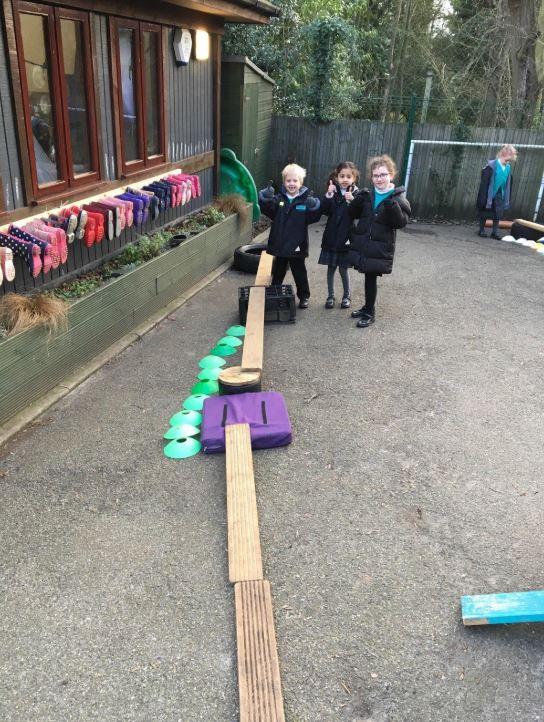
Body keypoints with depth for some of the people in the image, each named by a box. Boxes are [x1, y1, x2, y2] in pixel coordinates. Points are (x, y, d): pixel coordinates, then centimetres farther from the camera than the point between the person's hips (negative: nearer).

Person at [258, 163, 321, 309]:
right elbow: (268, 210, -12)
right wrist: (266, 199, -28)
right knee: (278, 272, 17)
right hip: (280, 244, 2)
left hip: (297, 246, -2)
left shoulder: (306, 200, -7)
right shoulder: (279, 198, 1)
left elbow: (313, 217, -15)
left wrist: (314, 207, -33)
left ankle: (304, 296, 27)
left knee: (300, 273, 12)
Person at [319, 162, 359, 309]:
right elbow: (324, 210, -9)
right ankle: (330, 296, 23)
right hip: (331, 237, 2)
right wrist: (328, 195, -23)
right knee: (331, 268, 10)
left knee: (343, 269, 6)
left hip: (346, 239, -2)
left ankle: (346, 296, 24)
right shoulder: (333, 191, 1)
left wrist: (351, 200, -29)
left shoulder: (356, 194, -5)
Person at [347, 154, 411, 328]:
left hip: (380, 248, -4)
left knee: (371, 278, 0)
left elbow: (401, 222, -15)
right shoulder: (367, 194, 5)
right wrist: (358, 200, -15)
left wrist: (393, 207, -32)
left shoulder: (398, 197, -7)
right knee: (368, 277, 14)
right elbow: (353, 214, 3)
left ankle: (370, 313, 14)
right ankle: (368, 307, 31)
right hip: (362, 244, 4)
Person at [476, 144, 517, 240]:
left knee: (498, 214, 5)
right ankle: (481, 230, 19)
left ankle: (495, 231, 14)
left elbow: (509, 184, 8)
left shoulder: (508, 168, 1)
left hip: (500, 195, 5)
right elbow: (484, 182, -16)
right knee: (485, 213, 7)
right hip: (489, 195, -5)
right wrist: (483, 197, -18)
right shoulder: (492, 165, -16)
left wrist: (507, 198, 8)